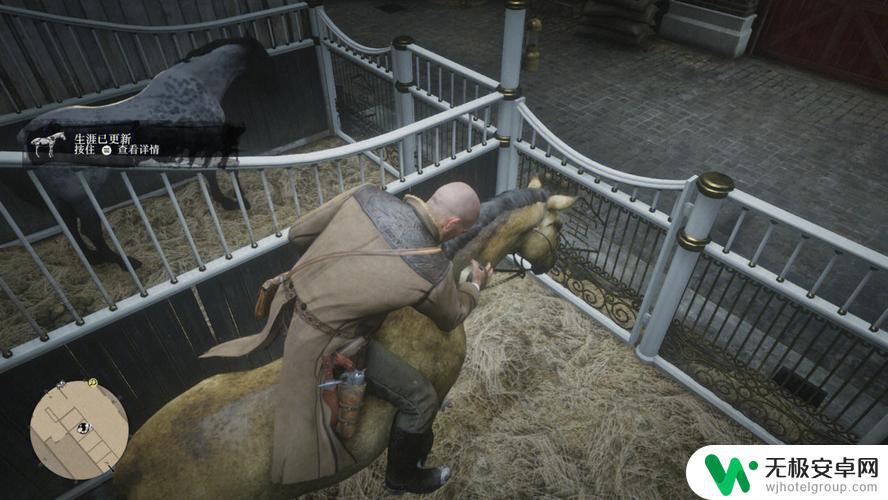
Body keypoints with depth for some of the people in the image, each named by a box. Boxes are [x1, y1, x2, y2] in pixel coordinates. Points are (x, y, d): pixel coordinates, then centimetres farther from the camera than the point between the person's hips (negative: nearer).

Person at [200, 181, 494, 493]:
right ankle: (402, 476, 32)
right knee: (421, 399, 5)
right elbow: (450, 319, 3)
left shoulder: (366, 195, -10)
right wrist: (475, 287, 22)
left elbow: (298, 234, 1)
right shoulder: (434, 272, -21)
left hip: (293, 300, 8)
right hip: (322, 343, -7)